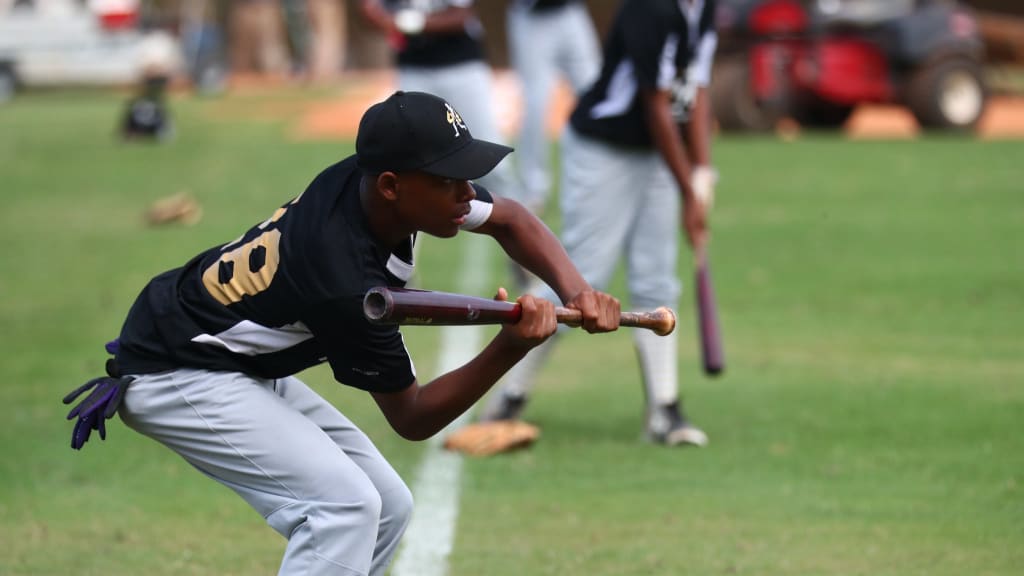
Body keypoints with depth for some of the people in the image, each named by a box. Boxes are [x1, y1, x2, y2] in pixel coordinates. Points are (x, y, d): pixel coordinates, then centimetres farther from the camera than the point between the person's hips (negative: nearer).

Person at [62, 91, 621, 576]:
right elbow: (411, 418, -20)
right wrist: (511, 348, -35)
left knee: (386, 505, 9)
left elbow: (509, 219, 5)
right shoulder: (348, 285, -33)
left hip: (242, 367, 10)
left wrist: (575, 290, -12)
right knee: (345, 504, -24)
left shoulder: (360, 180, -11)